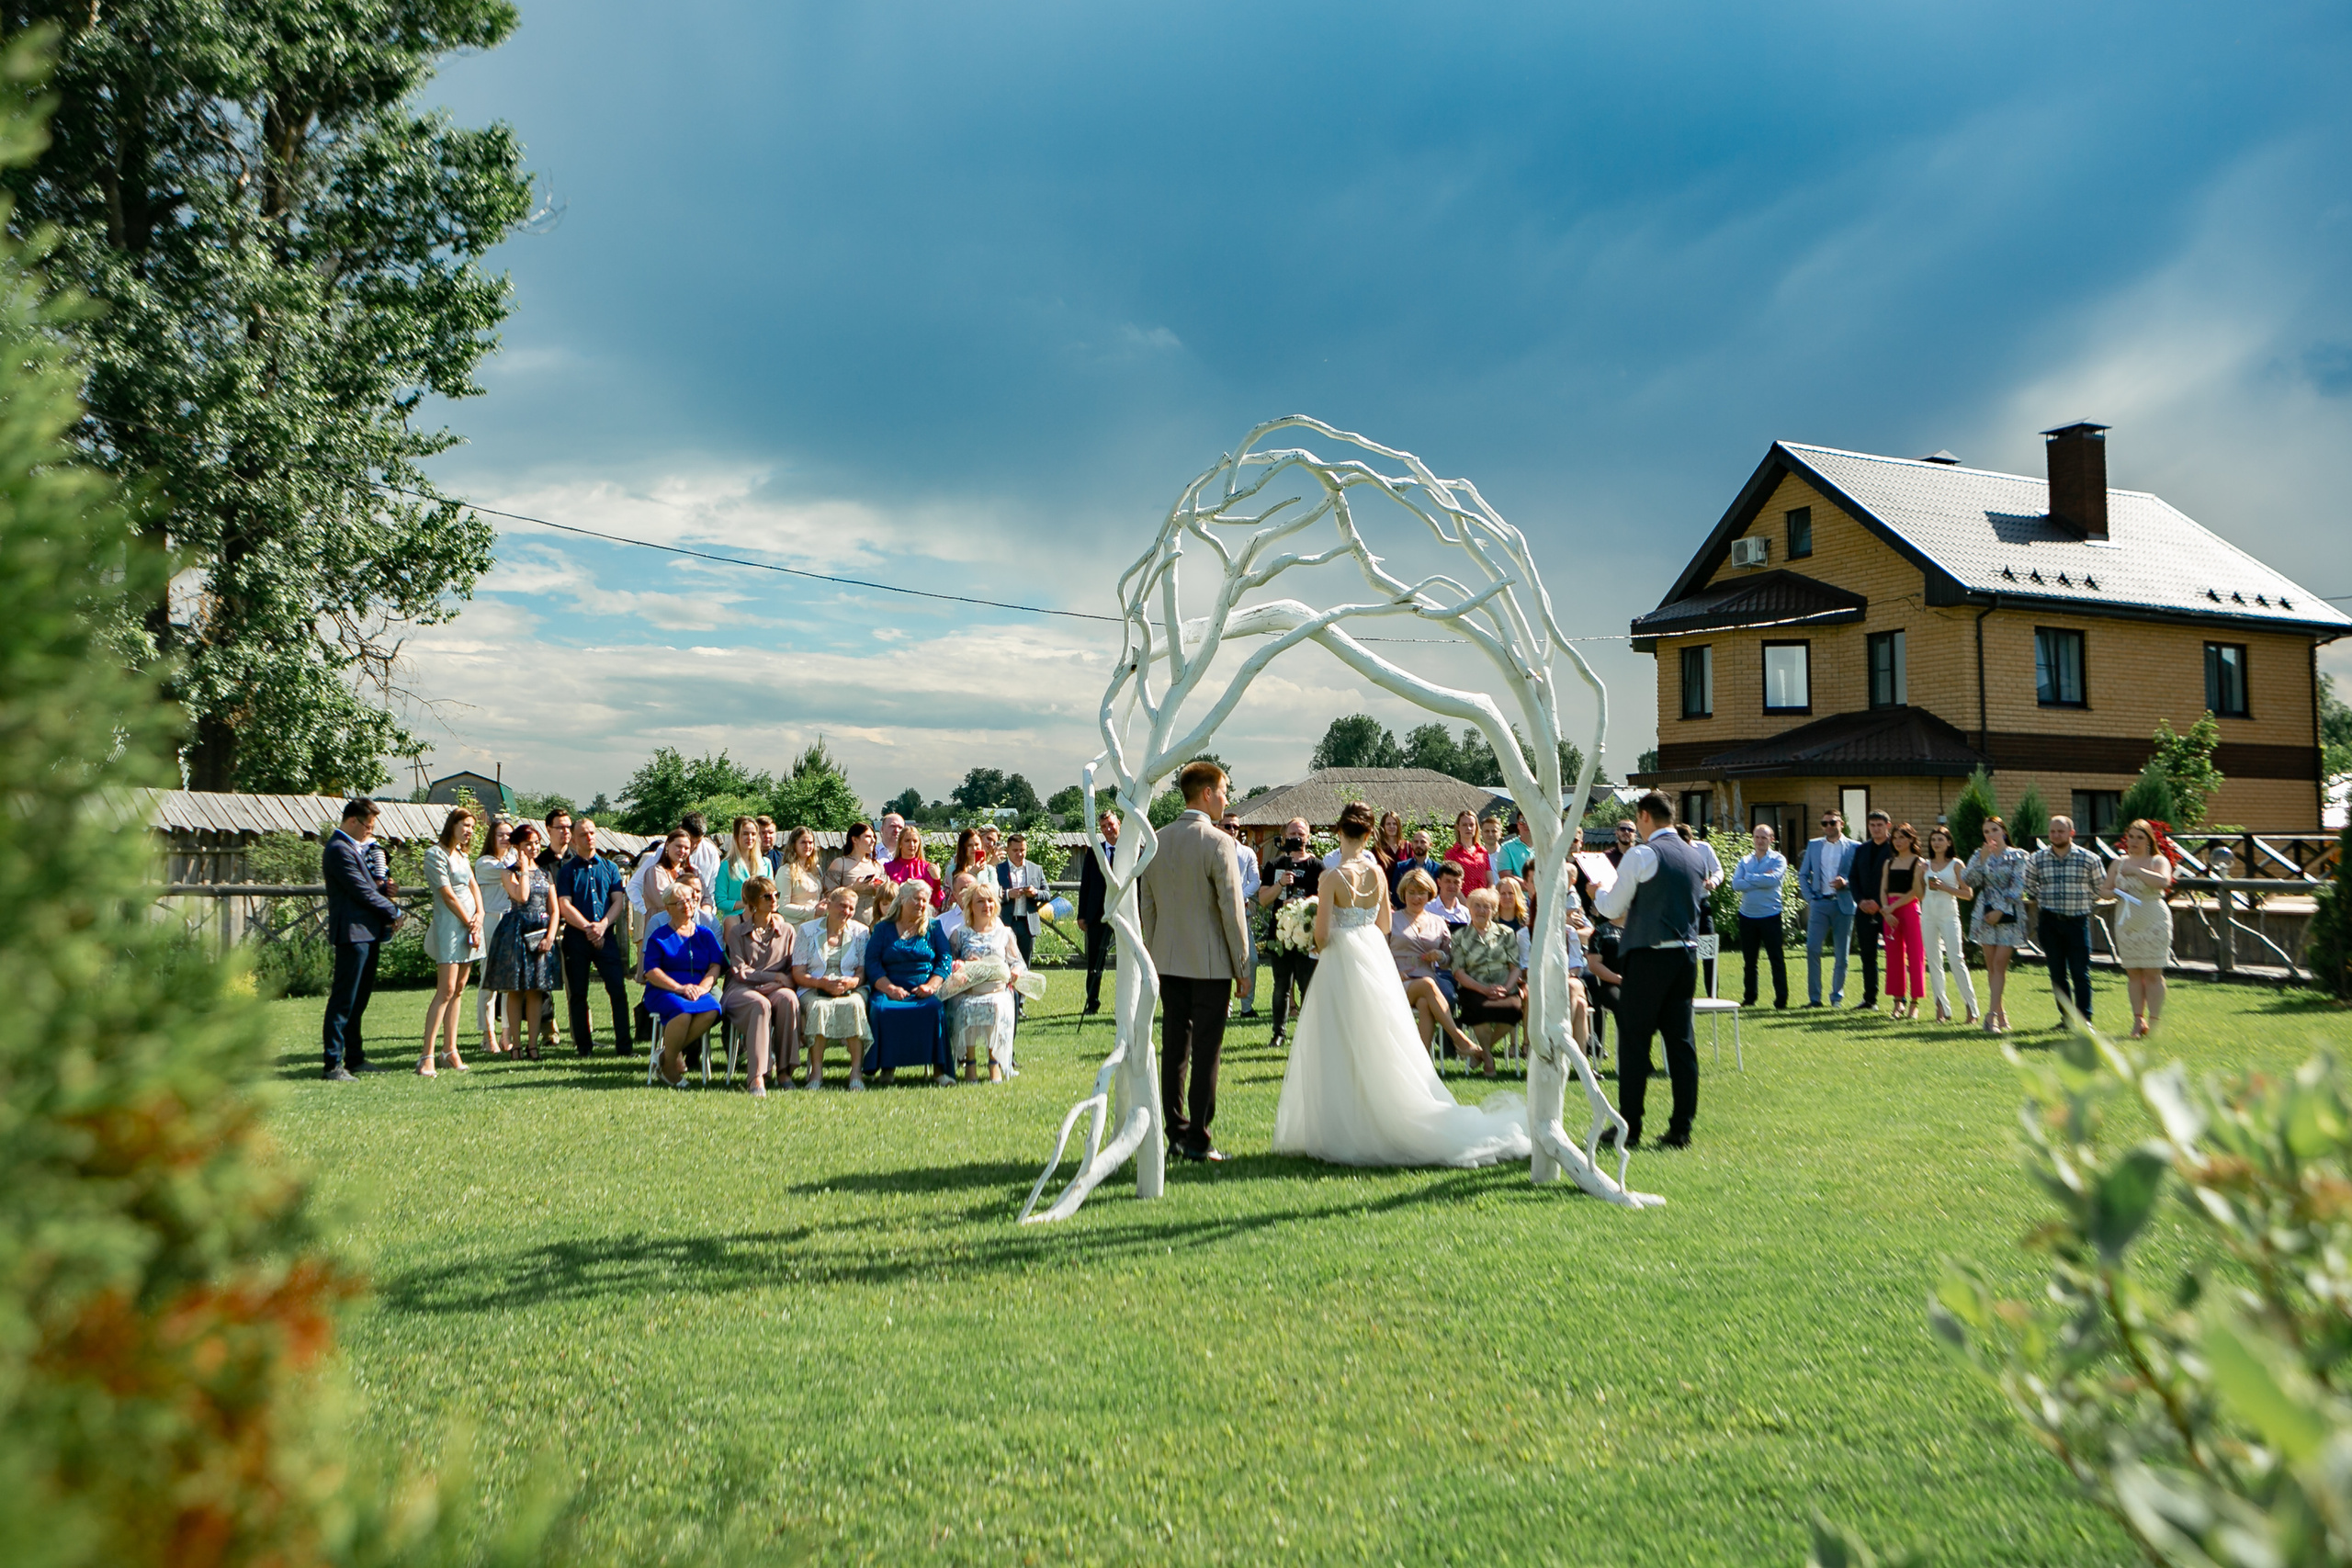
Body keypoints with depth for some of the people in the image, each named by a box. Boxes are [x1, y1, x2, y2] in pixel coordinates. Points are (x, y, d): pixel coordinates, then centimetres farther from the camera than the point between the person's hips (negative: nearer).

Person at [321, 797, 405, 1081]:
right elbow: (361, 891, -15)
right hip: (353, 932, -10)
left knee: (358, 1000, 14)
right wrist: (394, 912, -6)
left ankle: (354, 1059, 21)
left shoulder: (356, 847, 19)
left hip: (368, 933, 10)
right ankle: (332, 1065, -4)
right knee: (343, 1000, -7)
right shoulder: (338, 849, -13)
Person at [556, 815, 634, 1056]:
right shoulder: (567, 869, 7)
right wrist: (587, 927, -14)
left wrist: (603, 925, -10)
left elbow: (619, 900, 6)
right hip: (576, 937, -1)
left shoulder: (610, 867, 14)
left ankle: (623, 1046, -4)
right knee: (578, 994, 3)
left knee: (618, 990, -6)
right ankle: (583, 1046, 11)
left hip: (606, 936, 1)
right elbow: (564, 905, -3)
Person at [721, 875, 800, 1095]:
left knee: (788, 999, -35)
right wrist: (774, 975, -8)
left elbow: (795, 970, 11)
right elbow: (739, 971, 0)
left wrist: (782, 981, -10)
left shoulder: (787, 931, 18)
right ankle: (757, 1077, -45)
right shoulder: (737, 932, 11)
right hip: (741, 989, -2)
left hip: (776, 988, 2)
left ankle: (784, 1070, -30)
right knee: (760, 1004, -38)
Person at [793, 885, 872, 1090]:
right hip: (814, 990, -1)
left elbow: (863, 972, 5)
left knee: (854, 1005, -35)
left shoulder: (860, 932, 12)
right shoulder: (808, 931, 8)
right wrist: (823, 983, -18)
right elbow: (798, 974, 1)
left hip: (850, 989, 1)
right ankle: (816, 1072, -35)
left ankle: (857, 1071, -35)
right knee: (818, 1007, -36)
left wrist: (851, 982, -19)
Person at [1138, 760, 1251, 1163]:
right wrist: (1241, 963, -5)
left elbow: (1147, 904, 10)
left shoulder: (1157, 841, 5)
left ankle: (1176, 1133, 15)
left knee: (1173, 1048, 10)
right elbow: (1231, 909, -13)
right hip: (1210, 963, -6)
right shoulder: (1218, 843, -13)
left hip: (1168, 962, 6)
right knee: (1205, 1052, 0)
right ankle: (1198, 1139, 2)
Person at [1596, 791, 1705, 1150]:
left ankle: (1629, 1128, 7)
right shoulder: (1695, 857, 10)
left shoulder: (1640, 855, -11)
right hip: (1686, 956, 6)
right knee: (1681, 1041, 8)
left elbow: (1611, 908, -6)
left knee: (1634, 1042, 3)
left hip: (1648, 957, -6)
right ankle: (1681, 1129, 9)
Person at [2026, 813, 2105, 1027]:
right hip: (2049, 922, 2)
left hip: (2077, 920, -2)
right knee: (2057, 973, 6)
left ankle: (2084, 1017, 0)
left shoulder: (2088, 859, -1)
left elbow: (2101, 887, 10)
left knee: (2080, 972, -5)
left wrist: (2082, 901, 8)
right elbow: (2028, 887, 17)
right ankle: (2066, 1017, 13)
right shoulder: (2036, 859, 4)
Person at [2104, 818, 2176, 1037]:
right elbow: (2104, 888, 15)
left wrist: (2136, 870, -18)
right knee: (2132, 973, 6)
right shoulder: (2118, 863, 11)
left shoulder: (2158, 861, -2)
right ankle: (2138, 1020, 12)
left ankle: (2154, 1021, -1)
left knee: (2152, 973, -5)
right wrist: (2114, 893, -8)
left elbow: (2163, 882, -22)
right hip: (2126, 924, 5)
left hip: (2154, 923, -4)